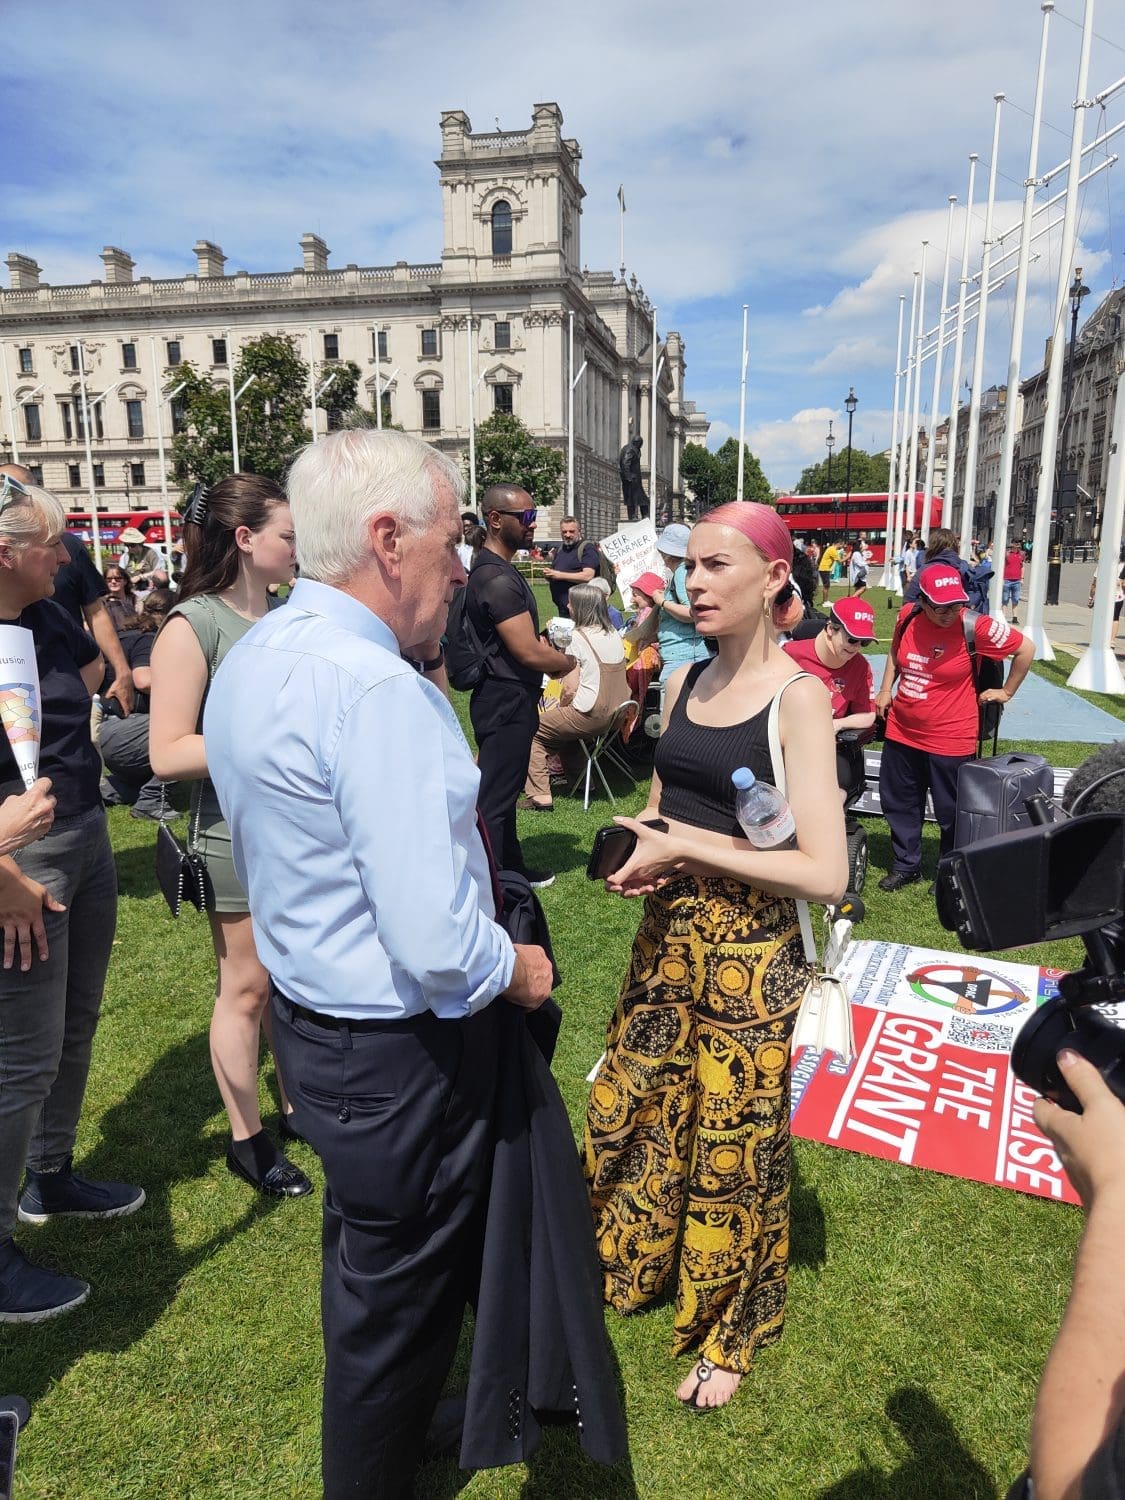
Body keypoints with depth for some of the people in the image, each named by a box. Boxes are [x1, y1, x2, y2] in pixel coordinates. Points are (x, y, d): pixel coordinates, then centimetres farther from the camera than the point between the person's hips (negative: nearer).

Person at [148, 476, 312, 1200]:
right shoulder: (193, 626, -13)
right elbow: (168, 754, -18)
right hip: (239, 834, -6)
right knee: (247, 988, 8)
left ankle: (298, 1107, 36)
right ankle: (249, 1141, 27)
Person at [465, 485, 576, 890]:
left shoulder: (491, 569, 12)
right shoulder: (498, 579, -22)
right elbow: (529, 653, -24)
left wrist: (551, 656, 4)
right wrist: (570, 661, -6)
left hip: (506, 699, 11)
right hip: (507, 702, -11)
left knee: (505, 789, 21)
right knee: (495, 798, -3)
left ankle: (512, 868, 35)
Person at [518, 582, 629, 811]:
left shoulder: (577, 637, -13)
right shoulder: (613, 634, 10)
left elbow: (570, 688, -15)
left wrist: (562, 706, 5)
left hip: (592, 717, -8)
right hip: (617, 714, 8)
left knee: (533, 729, 4)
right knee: (561, 723, 32)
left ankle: (540, 796, -2)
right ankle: (575, 775, 37)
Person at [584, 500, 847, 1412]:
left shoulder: (798, 696, -15)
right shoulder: (684, 680, 4)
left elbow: (826, 873, -20)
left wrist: (687, 850, -19)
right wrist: (642, 849, -5)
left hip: (751, 953, -6)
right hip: (668, 934, 6)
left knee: (733, 1143, 11)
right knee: (627, 1107, 18)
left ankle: (731, 1330, 38)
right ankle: (626, 1266, 47)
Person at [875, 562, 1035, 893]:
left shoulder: (976, 627, -18)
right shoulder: (907, 616, -4)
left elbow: (1026, 647, -6)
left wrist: (1007, 691, -1)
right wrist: (885, 690, 10)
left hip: (950, 740, -5)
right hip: (901, 733, 5)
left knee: (951, 813, 10)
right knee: (899, 803, 17)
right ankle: (906, 865, 36)